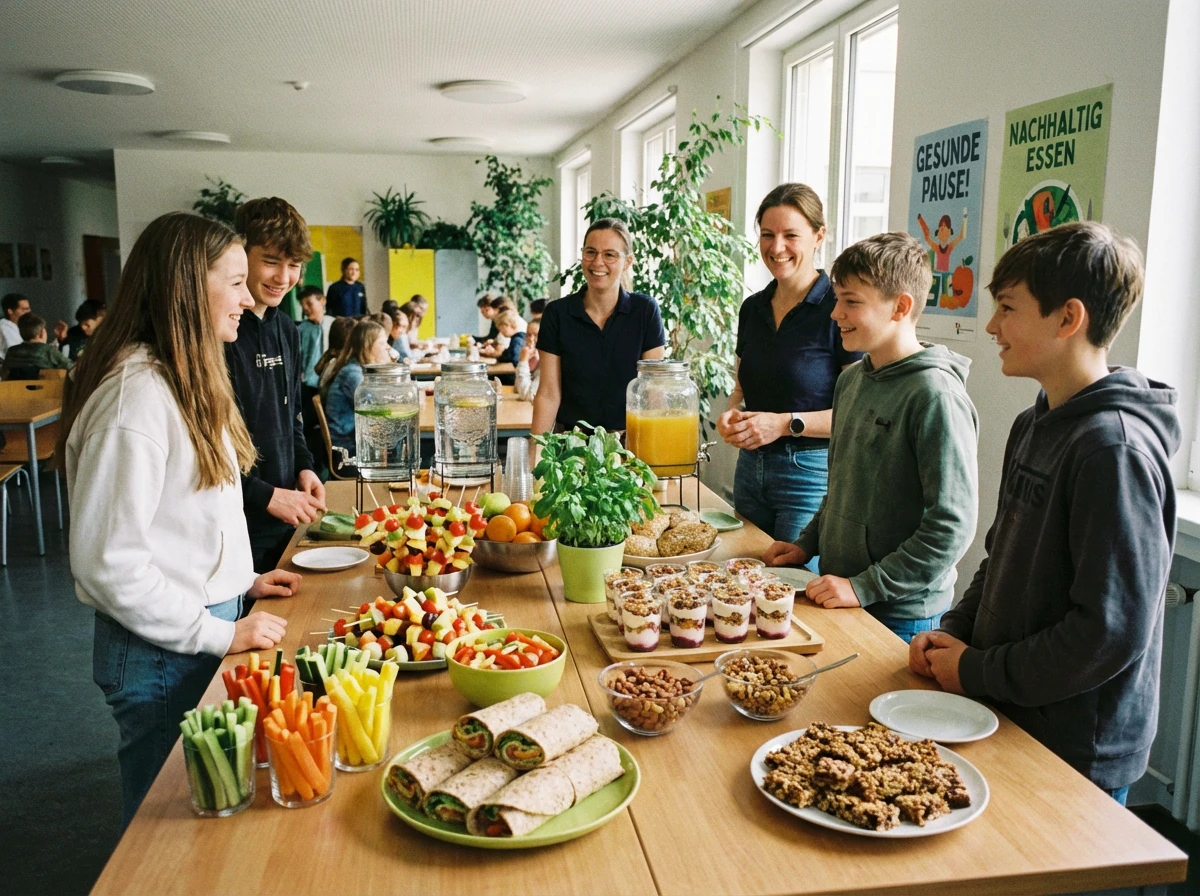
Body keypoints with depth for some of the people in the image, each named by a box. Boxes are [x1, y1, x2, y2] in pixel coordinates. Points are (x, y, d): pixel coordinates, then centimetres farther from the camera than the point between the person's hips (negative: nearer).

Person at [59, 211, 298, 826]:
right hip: (164, 654, -9)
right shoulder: (136, 395, -22)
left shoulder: (186, 378, 9)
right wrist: (217, 633, -19)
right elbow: (105, 559, -24)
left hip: (211, 624, 9)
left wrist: (242, 581, 9)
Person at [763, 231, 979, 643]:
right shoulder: (851, 379, 6)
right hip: (836, 596, 7)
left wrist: (864, 587, -21)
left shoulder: (934, 395, -19)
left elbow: (952, 524, -22)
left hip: (900, 615, -7)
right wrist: (808, 543, 7)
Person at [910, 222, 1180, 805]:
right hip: (1010, 719, 8)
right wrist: (956, 631, 1)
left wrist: (978, 672, -16)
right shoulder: (1034, 426, 5)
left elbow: (1112, 631, -24)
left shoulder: (1114, 448, -23)